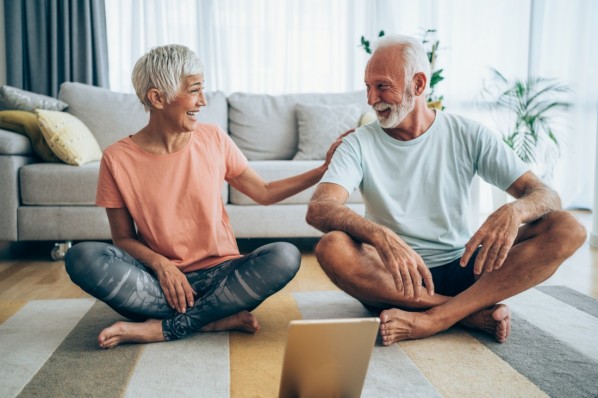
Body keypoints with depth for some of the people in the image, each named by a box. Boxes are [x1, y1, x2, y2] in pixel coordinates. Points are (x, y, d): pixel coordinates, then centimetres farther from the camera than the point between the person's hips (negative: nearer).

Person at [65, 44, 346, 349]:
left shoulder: (213, 139, 2)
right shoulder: (117, 159, -4)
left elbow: (264, 192, 8)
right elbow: (123, 237, 0)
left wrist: (323, 170, 0)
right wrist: (160, 264, -19)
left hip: (217, 272, 2)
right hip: (160, 278, -1)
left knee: (285, 256, -27)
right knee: (82, 257, -27)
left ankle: (162, 328, -21)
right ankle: (217, 319, -24)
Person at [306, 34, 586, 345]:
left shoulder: (468, 135, 2)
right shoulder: (360, 144, -2)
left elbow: (545, 195, -2)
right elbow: (318, 209, -19)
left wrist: (513, 212, -28)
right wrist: (381, 236, -39)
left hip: (462, 271, 2)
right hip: (396, 278, -1)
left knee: (567, 229, -18)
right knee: (332, 248, -32)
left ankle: (434, 318, -27)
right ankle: (473, 312, -21)